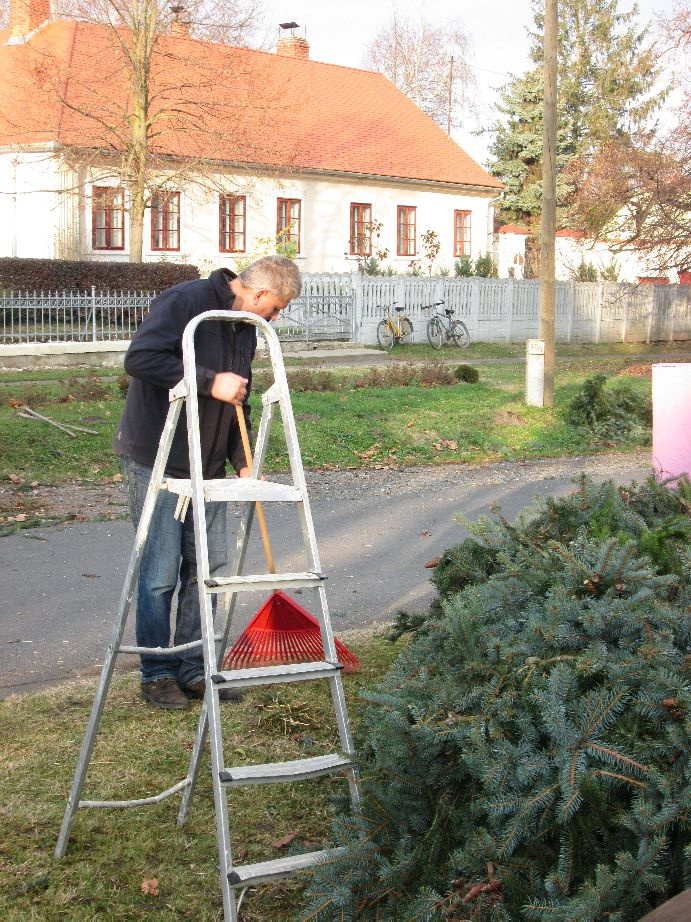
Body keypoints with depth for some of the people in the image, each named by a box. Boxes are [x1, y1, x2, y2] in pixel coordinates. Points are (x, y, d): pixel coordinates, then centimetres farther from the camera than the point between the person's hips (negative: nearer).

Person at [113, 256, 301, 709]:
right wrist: (210, 382, -26)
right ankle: (158, 674, 13)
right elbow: (140, 358, -27)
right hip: (157, 463, -8)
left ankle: (193, 667, 21)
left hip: (207, 466, 8)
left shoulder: (246, 329, 11)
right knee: (161, 574, -2)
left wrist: (242, 462, 7)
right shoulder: (185, 301, -16)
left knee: (207, 566, 9)